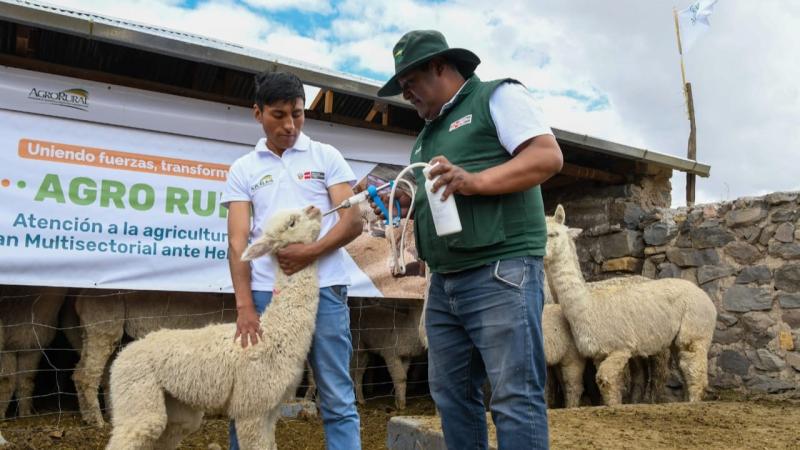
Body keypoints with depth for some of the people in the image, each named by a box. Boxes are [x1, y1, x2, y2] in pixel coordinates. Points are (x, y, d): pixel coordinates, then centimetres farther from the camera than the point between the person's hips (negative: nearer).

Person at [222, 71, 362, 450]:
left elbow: (353, 221, 1)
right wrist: (244, 305, -8)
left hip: (323, 288, -1)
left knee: (337, 401, 1)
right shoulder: (243, 169, 10)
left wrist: (311, 252, -15)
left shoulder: (326, 157, 8)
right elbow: (238, 242, 3)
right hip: (265, 291, 2)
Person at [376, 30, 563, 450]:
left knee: (514, 398, -6)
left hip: (500, 273, -8)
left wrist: (473, 181, -21)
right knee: (451, 394, 10)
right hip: (443, 283, 8)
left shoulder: (498, 96, 2)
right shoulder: (426, 135, 25)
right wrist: (403, 200, 7)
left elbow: (548, 156, -11)